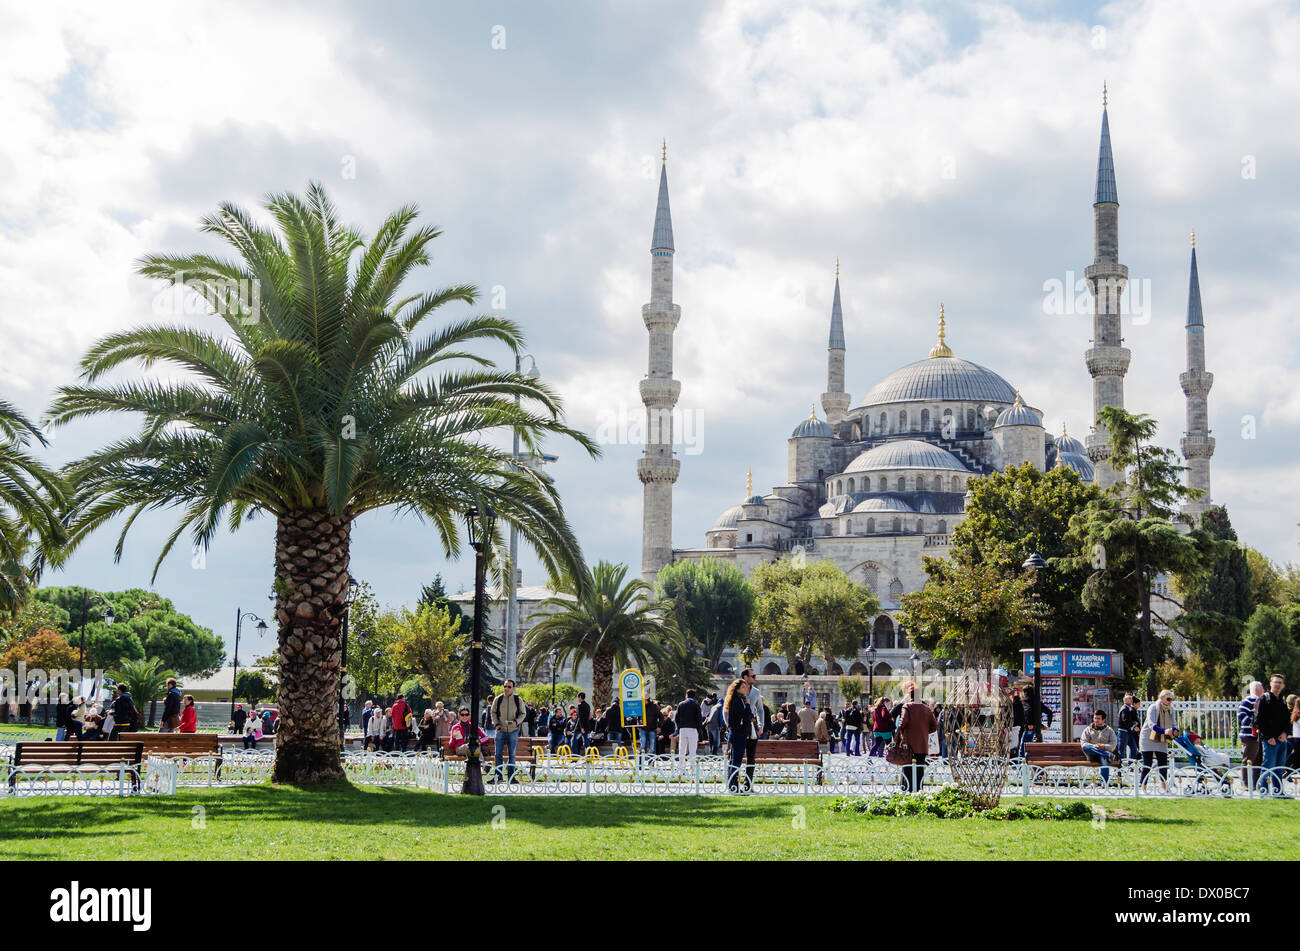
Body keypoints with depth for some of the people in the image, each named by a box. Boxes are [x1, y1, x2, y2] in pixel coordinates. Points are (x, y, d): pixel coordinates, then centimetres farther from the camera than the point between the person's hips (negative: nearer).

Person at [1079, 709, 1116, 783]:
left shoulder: (1109, 730, 20)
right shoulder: (1088, 730, 20)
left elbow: (1113, 745, 6)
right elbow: (1083, 743, 5)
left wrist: (1104, 746, -16)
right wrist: (1093, 746, -15)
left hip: (1105, 751, -1)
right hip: (1092, 756, 1)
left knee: (1104, 760, -38)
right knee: (1085, 747, -33)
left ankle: (1104, 782, -44)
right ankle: (1107, 754, -38)